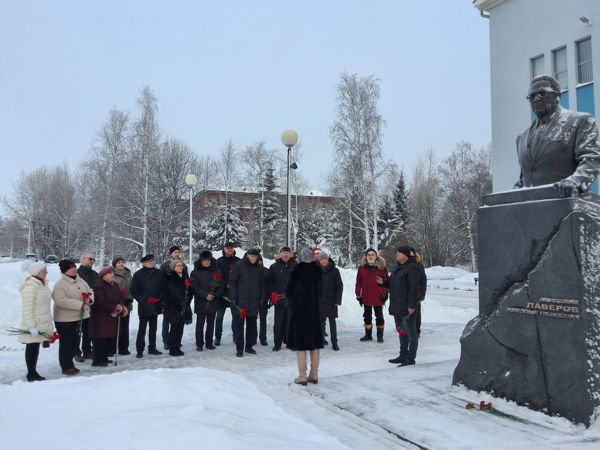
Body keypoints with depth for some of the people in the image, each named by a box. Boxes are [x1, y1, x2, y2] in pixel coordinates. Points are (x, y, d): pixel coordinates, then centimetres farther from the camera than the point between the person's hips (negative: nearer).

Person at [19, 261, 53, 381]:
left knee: (36, 348, 16)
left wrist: (48, 324, 18)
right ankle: (31, 374, 12)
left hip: (41, 323, 9)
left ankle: (33, 373, 25)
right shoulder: (30, 286, -18)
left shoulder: (41, 284, 10)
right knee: (32, 349, 2)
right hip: (33, 325, -9)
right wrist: (32, 326, -24)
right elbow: (27, 308, -21)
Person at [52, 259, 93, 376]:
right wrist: (80, 304, -29)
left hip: (79, 317, 8)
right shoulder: (60, 284, -17)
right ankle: (66, 367, 13)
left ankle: (69, 363, 30)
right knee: (66, 343, 2)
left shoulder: (80, 280, 7)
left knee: (75, 342, 16)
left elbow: (90, 291, 13)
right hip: (65, 319, -8)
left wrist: (89, 299, -12)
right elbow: (61, 301, -29)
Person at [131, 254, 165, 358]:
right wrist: (143, 299, -10)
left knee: (153, 328, 13)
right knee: (142, 329, -2)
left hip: (155, 305, 4)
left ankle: (152, 348, 22)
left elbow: (163, 288, 9)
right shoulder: (138, 275, -5)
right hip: (144, 306, -4)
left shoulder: (159, 274, 4)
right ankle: (139, 350, 5)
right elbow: (134, 291, -3)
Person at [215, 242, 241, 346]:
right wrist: (225, 284, -14)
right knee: (220, 315, 5)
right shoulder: (219, 261, 2)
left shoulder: (238, 261, 5)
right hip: (222, 292, -1)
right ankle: (217, 337, 13)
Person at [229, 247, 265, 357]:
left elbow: (262, 284, 14)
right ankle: (239, 348, 7)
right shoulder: (239, 266, -2)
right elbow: (232, 282, -2)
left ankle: (249, 346, 21)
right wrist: (234, 297, -7)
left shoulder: (259, 268, 8)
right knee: (238, 325, -1)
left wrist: (262, 298, 7)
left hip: (254, 302, 3)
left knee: (252, 325, 9)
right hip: (240, 301, -3)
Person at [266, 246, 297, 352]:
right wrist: (273, 293, -3)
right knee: (278, 322, 1)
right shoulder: (274, 266, 6)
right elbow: (269, 281, 7)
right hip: (279, 298, -1)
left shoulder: (295, 266, 6)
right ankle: (277, 344, 9)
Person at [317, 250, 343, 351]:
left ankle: (334, 342, 6)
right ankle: (321, 339, 21)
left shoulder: (334, 270, -3)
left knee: (332, 321, 1)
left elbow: (340, 286, -3)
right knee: (321, 320, 9)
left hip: (331, 301, -2)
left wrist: (338, 300, -8)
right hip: (320, 301, 2)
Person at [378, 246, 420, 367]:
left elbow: (414, 288, -19)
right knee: (402, 332, 17)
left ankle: (410, 358, 6)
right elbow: (392, 283, 22)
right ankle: (403, 355, 28)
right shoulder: (397, 268, 15)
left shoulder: (412, 267, -14)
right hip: (397, 306, 10)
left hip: (407, 307, -10)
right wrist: (383, 282, 2)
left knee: (411, 333, 0)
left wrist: (411, 305, -23)